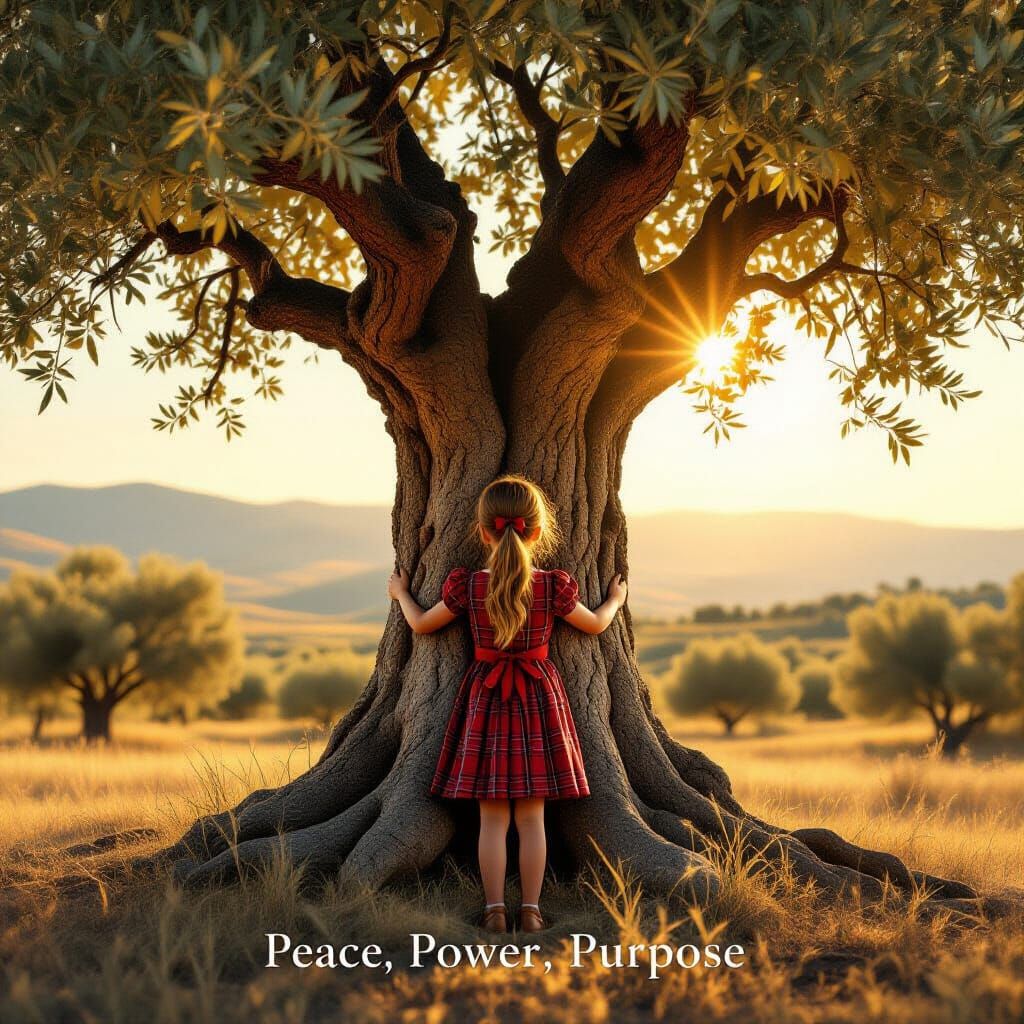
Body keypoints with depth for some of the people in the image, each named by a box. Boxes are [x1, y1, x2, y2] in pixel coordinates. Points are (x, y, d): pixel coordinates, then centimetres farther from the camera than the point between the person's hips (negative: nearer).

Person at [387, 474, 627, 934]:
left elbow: (422, 624, 6)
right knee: (531, 816, 7)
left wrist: (401, 593, 27)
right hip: (538, 700, 0)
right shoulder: (553, 586, -10)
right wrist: (614, 600, 30)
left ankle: (494, 910, 8)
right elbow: (595, 624, 8)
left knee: (492, 817, 6)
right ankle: (531, 910, 11)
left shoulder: (466, 585, -10)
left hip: (485, 699, 0)